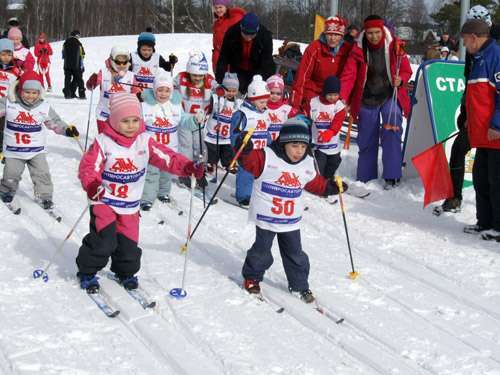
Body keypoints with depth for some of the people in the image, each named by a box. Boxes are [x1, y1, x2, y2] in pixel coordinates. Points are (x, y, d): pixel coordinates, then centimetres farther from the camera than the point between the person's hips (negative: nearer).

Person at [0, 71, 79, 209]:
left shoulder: (44, 107, -5)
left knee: (42, 174, -4)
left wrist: (67, 129, -12)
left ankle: (44, 197, 11)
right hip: (14, 150, 0)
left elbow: (55, 122, 3)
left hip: (36, 150, 0)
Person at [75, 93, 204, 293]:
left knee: (128, 242, 7)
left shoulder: (145, 141, -4)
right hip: (104, 201, -3)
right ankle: (87, 272, 12)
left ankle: (125, 272, 35)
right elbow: (88, 166, -14)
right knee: (104, 240, -12)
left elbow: (166, 157, -8)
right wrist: (92, 185, -34)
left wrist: (187, 167, -24)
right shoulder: (103, 142, -13)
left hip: (130, 205, 3)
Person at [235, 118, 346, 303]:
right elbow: (250, 161, -22)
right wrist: (245, 149, -40)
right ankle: (251, 277, 31)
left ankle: (299, 285, 26)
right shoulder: (266, 157, -14)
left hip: (291, 220, 4)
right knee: (261, 252, 7)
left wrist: (330, 187, 4)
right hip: (266, 218, -4)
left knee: (295, 254, 11)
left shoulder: (308, 164, 3)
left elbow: (317, 183, 16)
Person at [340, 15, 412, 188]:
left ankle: (392, 176, -8)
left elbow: (406, 70, 0)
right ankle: (365, 179, 23)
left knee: (391, 134, -15)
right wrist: (342, 99, -26)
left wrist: (400, 80, -23)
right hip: (367, 99, 2)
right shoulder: (358, 49, -9)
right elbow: (348, 75, -14)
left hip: (390, 97, -1)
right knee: (366, 140, 9)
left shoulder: (394, 47, -10)